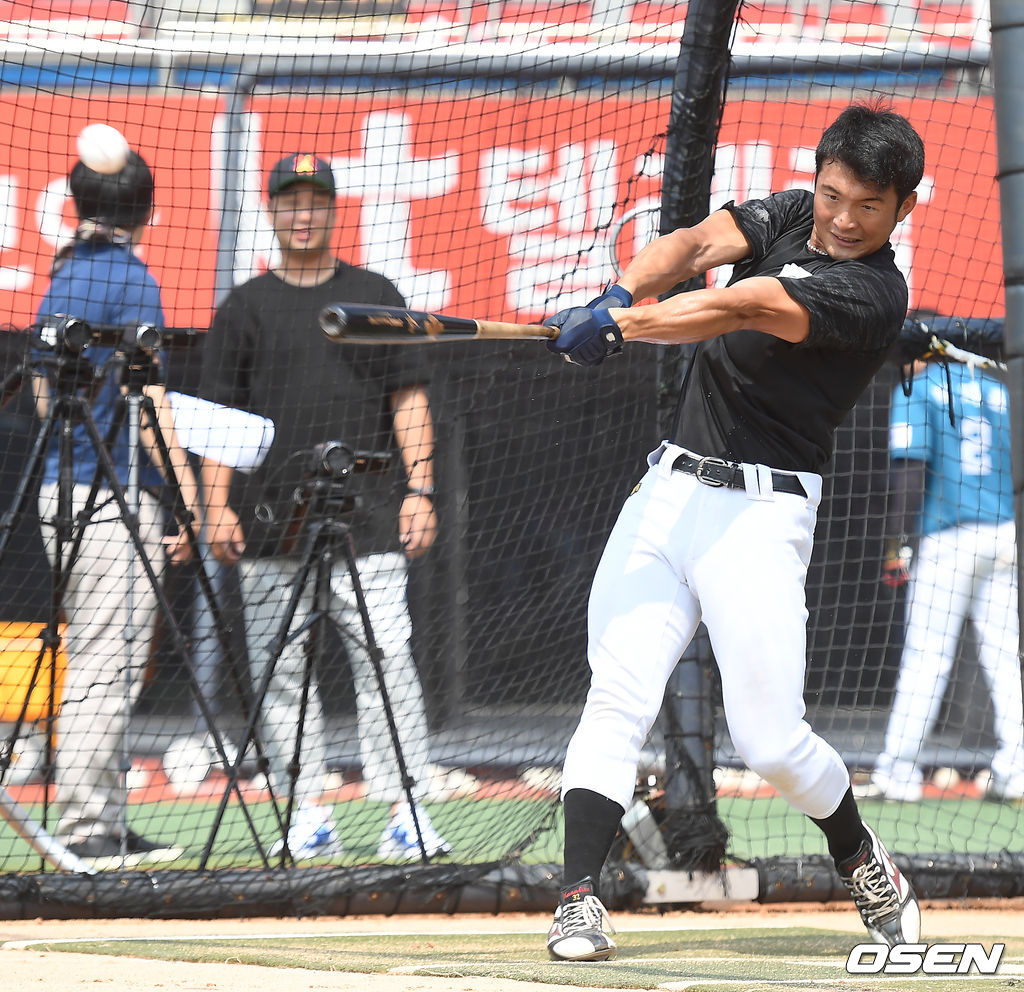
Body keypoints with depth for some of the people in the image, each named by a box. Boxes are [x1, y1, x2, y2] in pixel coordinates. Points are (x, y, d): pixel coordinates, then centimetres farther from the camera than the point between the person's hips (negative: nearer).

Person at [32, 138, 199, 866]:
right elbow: (144, 394, -16)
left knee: (96, 666, 12)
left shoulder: (63, 279, 16)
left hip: (61, 491, 8)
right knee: (108, 668, -7)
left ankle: (103, 827, 14)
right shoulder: (131, 280, -9)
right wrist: (185, 491, -16)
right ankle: (86, 828, -9)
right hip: (118, 493, -8)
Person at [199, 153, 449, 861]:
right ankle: (308, 815, 6)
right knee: (282, 671, 0)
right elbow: (220, 414, 9)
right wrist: (217, 505, -2)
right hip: (271, 524, 1)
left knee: (387, 659, -9)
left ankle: (406, 811, -7)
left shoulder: (374, 296, 11)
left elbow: (408, 399, 8)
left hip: (368, 515, -1)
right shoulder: (244, 308, 11)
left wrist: (420, 490, -3)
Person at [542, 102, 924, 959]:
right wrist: (623, 293, -28)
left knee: (770, 736, -9)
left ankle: (860, 858, 20)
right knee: (619, 696, -10)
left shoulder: (873, 295, -12)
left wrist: (616, 326, -33)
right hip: (669, 492, 5)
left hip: (761, 511, -5)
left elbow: (741, 310, -24)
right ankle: (580, 898, -13)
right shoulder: (791, 216, 10)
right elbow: (698, 246, -7)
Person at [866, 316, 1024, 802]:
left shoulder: (916, 391, 0)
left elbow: (910, 470, -10)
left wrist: (897, 543, -10)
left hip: (948, 539, -5)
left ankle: (898, 773, -4)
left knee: (925, 658, -4)